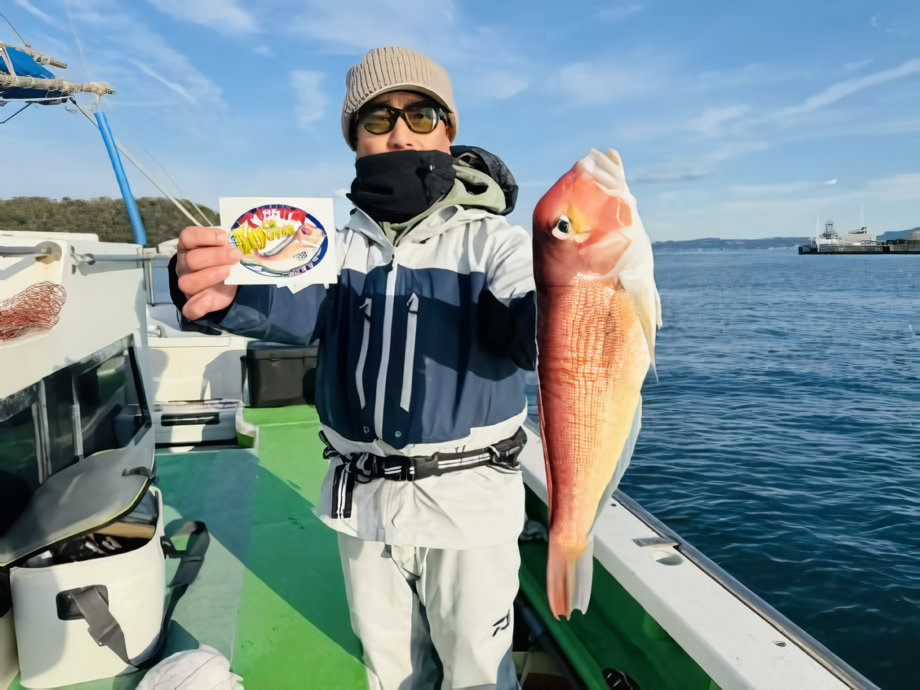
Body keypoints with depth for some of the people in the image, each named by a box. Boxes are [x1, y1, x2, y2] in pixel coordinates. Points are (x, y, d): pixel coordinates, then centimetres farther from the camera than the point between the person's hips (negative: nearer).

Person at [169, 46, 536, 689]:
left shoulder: (491, 239, -8)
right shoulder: (341, 243, 1)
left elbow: (529, 336, -24)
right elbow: (294, 309, -17)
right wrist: (222, 292, -39)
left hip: (469, 499, -3)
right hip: (362, 500, 4)